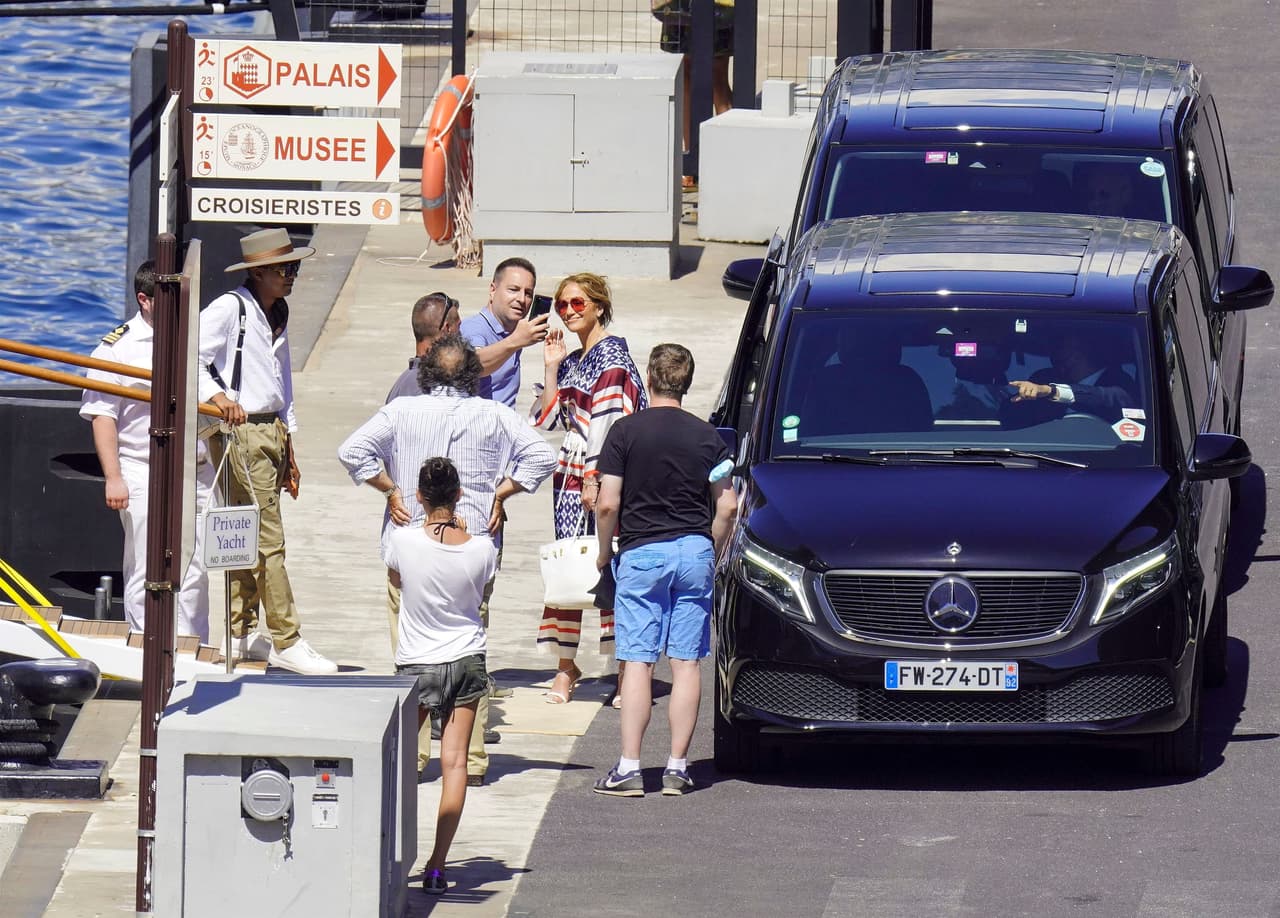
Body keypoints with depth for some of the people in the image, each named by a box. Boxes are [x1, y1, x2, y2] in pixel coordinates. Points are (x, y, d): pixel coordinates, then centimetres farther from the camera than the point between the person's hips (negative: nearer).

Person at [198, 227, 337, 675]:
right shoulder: (228, 310, -10)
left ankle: (240, 634, 19)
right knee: (267, 539, -9)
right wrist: (217, 395, -32)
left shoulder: (278, 315, 17)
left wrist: (289, 448, 24)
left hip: (271, 432, 9)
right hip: (241, 433, -9)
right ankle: (286, 642, -8)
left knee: (248, 538, 13)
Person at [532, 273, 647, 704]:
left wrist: (594, 479, -20)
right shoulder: (572, 361, 18)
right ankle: (566, 664, 12)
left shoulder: (611, 356, -9)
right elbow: (549, 418, 15)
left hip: (602, 475, -8)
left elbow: (608, 423, -15)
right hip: (571, 474, 8)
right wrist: (552, 367, 10)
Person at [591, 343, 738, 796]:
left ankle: (629, 768, -6)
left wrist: (605, 551, 6)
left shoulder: (626, 431, -5)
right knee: (686, 663, 5)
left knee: (637, 662, -2)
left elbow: (607, 504, -9)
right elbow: (727, 507, 3)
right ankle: (677, 767, 4)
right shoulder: (706, 436, 3)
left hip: (641, 553, -2)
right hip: (694, 552, 2)